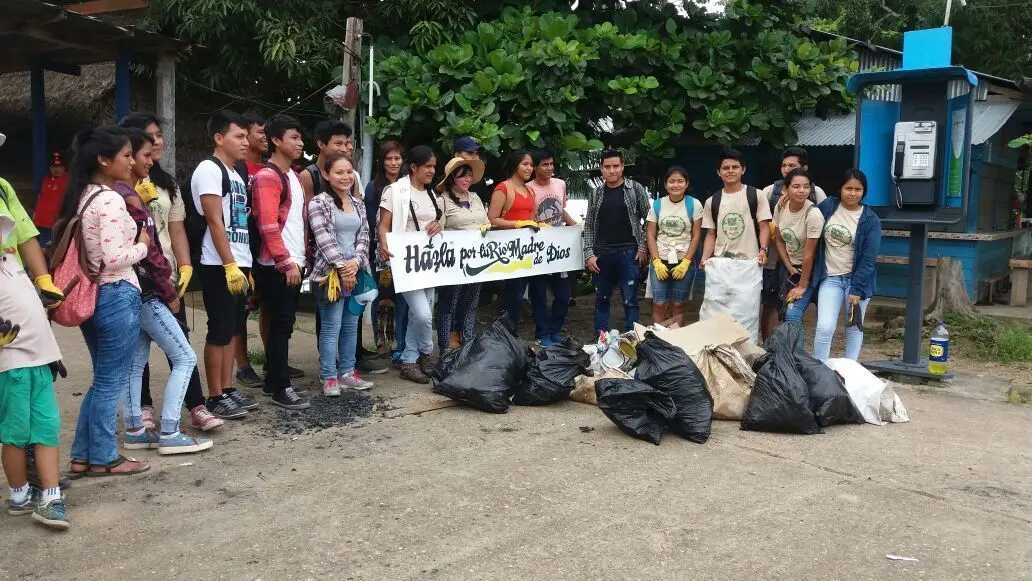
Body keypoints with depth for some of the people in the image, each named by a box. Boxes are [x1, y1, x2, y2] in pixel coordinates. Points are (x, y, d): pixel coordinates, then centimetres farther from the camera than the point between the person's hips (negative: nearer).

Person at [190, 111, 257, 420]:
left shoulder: (236, 175, 17)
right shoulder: (209, 169, -10)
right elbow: (215, 222, -16)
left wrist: (245, 265, 17)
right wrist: (230, 265, -20)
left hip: (240, 263, 9)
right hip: (220, 266, -9)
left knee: (233, 329, 12)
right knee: (220, 331, -3)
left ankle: (228, 389, 20)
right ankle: (216, 397, 4)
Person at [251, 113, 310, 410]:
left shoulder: (294, 176, 17)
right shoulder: (267, 177, -12)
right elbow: (268, 226, -19)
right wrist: (286, 262, -19)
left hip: (294, 263, 9)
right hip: (278, 266, -9)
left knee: (283, 325, 12)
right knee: (281, 325, -6)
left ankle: (273, 381, 21)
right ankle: (281, 389, 0)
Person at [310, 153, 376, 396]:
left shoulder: (358, 203, 14)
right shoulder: (318, 203, -5)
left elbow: (364, 236, 9)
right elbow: (324, 239, -12)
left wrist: (355, 262, -7)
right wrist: (342, 267, -15)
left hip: (356, 271, 6)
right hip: (330, 273, -6)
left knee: (351, 326, 10)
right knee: (331, 327, -5)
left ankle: (347, 372, 19)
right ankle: (329, 378, 2)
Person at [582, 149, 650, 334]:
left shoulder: (636, 189, 0)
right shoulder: (596, 194, 7)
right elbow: (589, 226, 9)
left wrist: (643, 247, -4)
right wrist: (589, 254, 0)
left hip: (628, 253, -3)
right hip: (601, 254, 3)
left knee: (630, 301, 0)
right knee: (601, 300, 12)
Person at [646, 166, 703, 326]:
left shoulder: (694, 205, -2)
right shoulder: (657, 205, 4)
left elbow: (696, 236, -2)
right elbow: (650, 235, 4)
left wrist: (685, 262, -9)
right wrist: (657, 262, -6)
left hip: (683, 262, -1)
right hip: (660, 261, 1)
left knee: (677, 305, 4)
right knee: (659, 304, -3)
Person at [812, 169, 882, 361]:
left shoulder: (870, 220, -7)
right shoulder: (827, 206, -1)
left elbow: (868, 258, -9)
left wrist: (856, 290, -13)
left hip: (857, 280, -1)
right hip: (830, 278, 1)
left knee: (854, 329, 8)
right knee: (824, 328, -9)